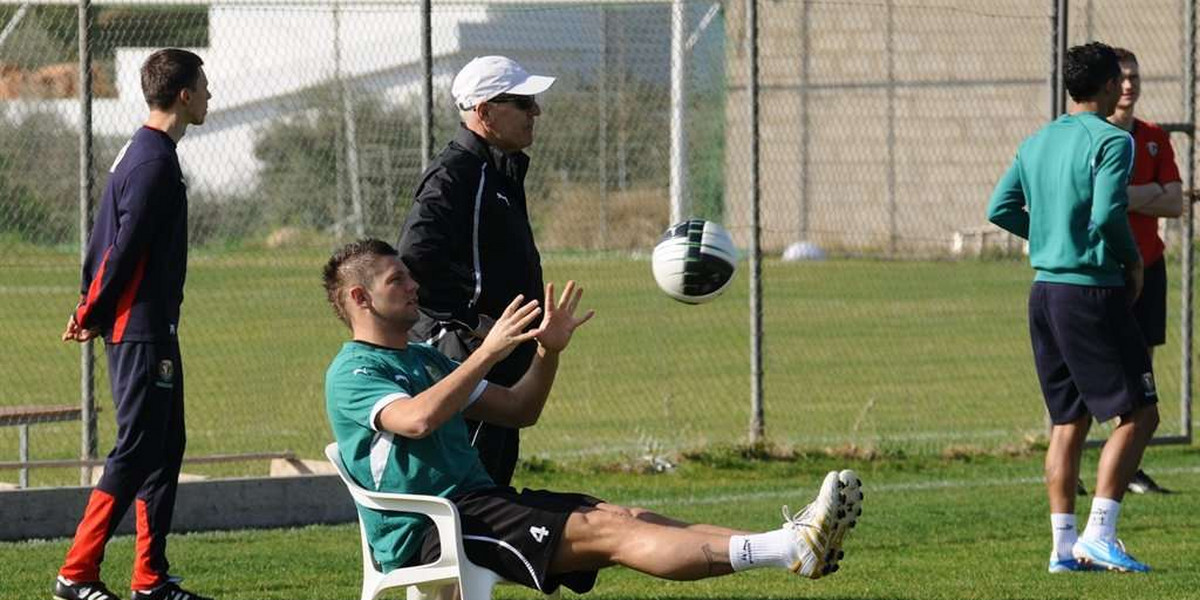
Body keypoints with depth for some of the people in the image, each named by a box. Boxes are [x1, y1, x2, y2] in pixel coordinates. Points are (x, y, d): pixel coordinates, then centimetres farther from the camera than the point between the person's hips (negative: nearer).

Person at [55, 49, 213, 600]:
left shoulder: (142, 152, 15)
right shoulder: (156, 162, -17)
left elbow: (106, 236, 16)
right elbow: (124, 247, -18)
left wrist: (89, 305, 11)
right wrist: (93, 315, -8)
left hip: (154, 329, 10)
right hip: (141, 330, -10)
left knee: (166, 447, 12)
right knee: (137, 449, -8)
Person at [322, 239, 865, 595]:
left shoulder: (423, 359, 25)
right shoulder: (352, 373, -5)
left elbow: (518, 411, 25)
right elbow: (417, 419, -27)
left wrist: (548, 353, 8)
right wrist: (488, 352, -27)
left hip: (480, 502, 9)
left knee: (625, 518, -11)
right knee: (605, 533, -22)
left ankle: (793, 545, -26)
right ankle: (791, 550, -36)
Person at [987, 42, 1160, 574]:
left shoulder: (1036, 143, 12)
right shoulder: (1111, 140, -11)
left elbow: (1000, 209, 9)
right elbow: (1107, 213, -21)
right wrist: (1133, 260, -5)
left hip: (1045, 288, 8)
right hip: (1091, 290, -8)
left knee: (1068, 420, 12)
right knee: (1138, 414, -2)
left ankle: (1064, 546, 9)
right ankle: (1098, 535, -10)